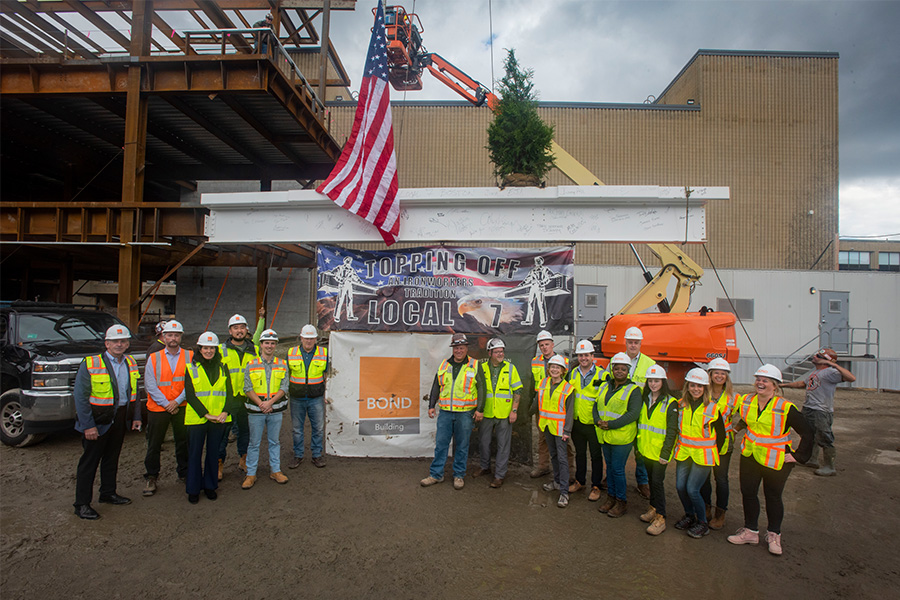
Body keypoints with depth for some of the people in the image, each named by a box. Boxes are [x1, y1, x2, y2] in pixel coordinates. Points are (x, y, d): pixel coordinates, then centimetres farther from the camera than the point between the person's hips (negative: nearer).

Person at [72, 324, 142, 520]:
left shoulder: (131, 363, 5)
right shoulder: (90, 364, -13)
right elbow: (80, 396, -13)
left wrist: (136, 416, 9)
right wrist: (88, 425, -17)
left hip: (121, 419, 6)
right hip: (97, 421, -5)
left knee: (112, 458, 18)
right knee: (89, 461, 3)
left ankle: (108, 493, 32)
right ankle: (82, 504, 13)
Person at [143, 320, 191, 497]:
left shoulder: (189, 356, 2)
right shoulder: (154, 358, 3)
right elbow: (149, 384, -2)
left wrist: (177, 401, -12)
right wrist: (165, 403, -10)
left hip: (182, 408, 0)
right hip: (157, 408, 0)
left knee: (184, 442, 8)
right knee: (154, 445, 7)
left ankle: (184, 473, 25)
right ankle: (151, 477, 22)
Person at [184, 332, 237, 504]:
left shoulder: (222, 368, 9)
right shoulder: (191, 368, -1)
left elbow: (229, 392, 5)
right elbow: (190, 395, -8)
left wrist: (225, 412, -12)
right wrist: (206, 414, -17)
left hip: (219, 419, 3)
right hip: (196, 418, -2)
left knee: (213, 452, 12)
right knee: (195, 454, 6)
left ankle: (210, 485, 26)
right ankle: (193, 489, 20)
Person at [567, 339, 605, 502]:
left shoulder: (601, 375, -9)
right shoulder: (573, 373, 5)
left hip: (593, 423, -4)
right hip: (577, 421, 5)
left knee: (596, 455, 7)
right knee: (579, 453, 17)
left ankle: (596, 487, 19)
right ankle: (580, 481, 32)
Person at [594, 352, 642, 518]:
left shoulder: (633, 390, -8)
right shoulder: (605, 386, 11)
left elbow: (633, 414, -16)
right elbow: (596, 405, 12)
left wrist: (611, 424, -19)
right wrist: (598, 421, -8)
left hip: (622, 436, -6)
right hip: (605, 435, 6)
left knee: (617, 469, -2)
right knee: (610, 467, 15)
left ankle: (621, 502, 14)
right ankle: (611, 497, 28)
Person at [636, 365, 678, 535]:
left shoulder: (670, 403, -9)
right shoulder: (644, 399, 9)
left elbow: (672, 431, -11)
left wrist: (666, 453, -15)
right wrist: (638, 445, 13)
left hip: (660, 451, -6)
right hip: (646, 450, 6)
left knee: (657, 481, -6)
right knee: (651, 479, 14)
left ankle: (660, 518, 1)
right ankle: (654, 508, 28)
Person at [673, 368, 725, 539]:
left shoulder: (712, 408, -10)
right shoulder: (681, 404, 1)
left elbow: (721, 435, 0)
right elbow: (677, 427, 15)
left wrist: (712, 454, 4)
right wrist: (679, 446, 11)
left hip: (703, 455, -4)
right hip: (684, 453, 4)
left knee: (692, 489, -7)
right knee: (680, 486, 4)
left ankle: (703, 523, 14)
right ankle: (689, 515, 29)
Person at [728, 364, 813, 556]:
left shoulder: (786, 408, -16)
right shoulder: (746, 401, -2)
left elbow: (807, 433, -10)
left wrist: (797, 456, -10)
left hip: (776, 460, -4)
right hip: (750, 456, 4)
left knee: (773, 497, 10)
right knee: (748, 493, 10)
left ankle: (774, 535, 29)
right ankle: (750, 531, 26)